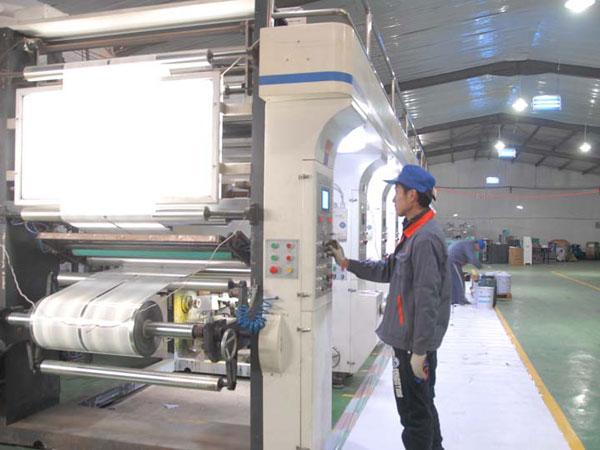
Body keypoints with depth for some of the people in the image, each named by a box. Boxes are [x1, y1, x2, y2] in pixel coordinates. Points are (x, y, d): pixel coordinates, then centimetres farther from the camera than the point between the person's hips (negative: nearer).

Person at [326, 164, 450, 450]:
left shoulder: (425, 238, -23)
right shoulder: (415, 233, 10)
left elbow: (427, 299, -25)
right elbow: (388, 270, 16)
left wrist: (419, 350, -23)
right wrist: (346, 263, 13)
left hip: (414, 343, -10)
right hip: (416, 340, 10)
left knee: (415, 413, 4)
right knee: (424, 406, 24)